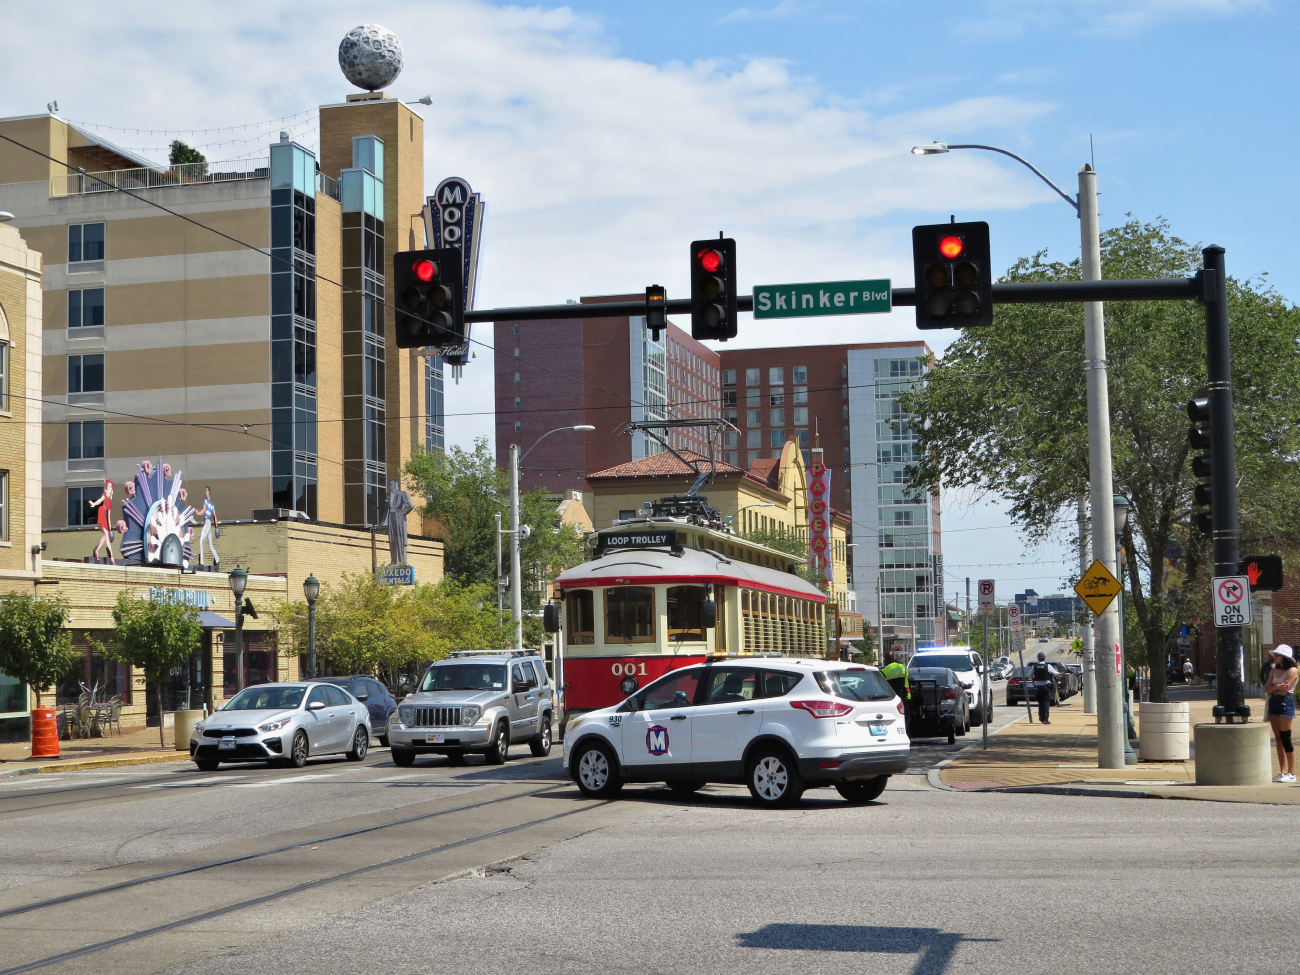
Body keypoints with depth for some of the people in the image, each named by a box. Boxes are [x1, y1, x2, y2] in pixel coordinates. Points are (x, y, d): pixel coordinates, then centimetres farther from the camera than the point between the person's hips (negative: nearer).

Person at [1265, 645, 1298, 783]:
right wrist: (1277, 687, -14)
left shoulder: (1292, 670, -8)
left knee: (1285, 738, -8)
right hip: (1273, 702, 7)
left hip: (1286, 703, -7)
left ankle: (1291, 773, -3)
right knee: (1278, 739, 6)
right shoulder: (1274, 670, 14)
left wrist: (1272, 688, 0)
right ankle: (1283, 772, 9)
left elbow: (1284, 691, -16)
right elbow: (1266, 689, 4)